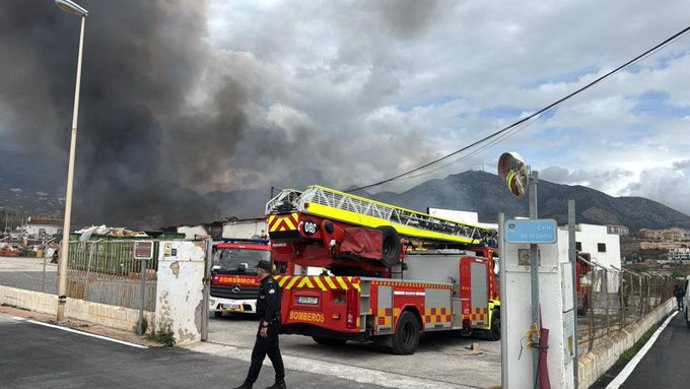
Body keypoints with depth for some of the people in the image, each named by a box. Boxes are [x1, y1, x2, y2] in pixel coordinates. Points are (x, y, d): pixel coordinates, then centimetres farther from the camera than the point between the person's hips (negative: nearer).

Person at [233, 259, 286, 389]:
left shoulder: (269, 284, -17)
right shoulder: (267, 283, 15)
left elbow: (271, 306, -26)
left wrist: (264, 325, -28)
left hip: (269, 324, -10)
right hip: (272, 324, 10)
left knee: (257, 354, -5)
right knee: (273, 352, 13)